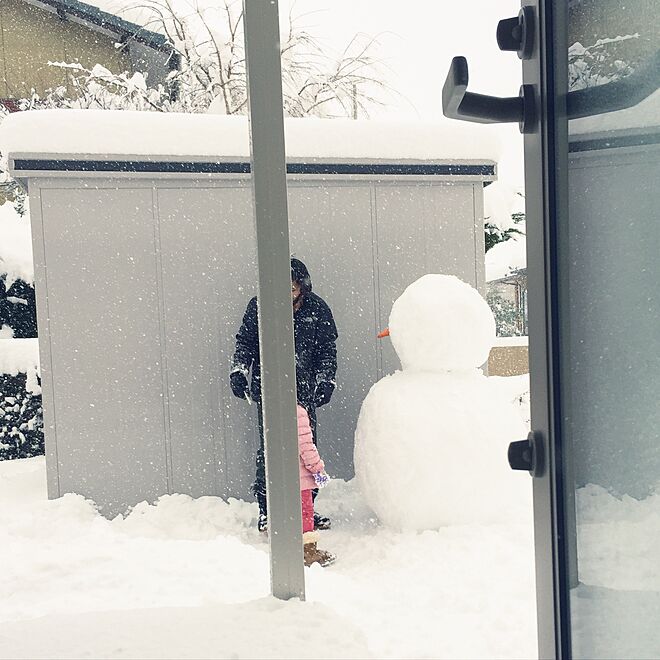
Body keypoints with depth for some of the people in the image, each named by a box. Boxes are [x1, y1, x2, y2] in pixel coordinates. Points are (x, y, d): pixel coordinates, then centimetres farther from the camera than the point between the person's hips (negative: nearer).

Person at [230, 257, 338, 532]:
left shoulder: (317, 309, 2)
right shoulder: (259, 306, -2)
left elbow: (328, 349, 10)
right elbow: (244, 341, 8)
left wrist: (326, 381, 0)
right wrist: (238, 371, -4)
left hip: (305, 390, 2)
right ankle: (265, 511, 6)